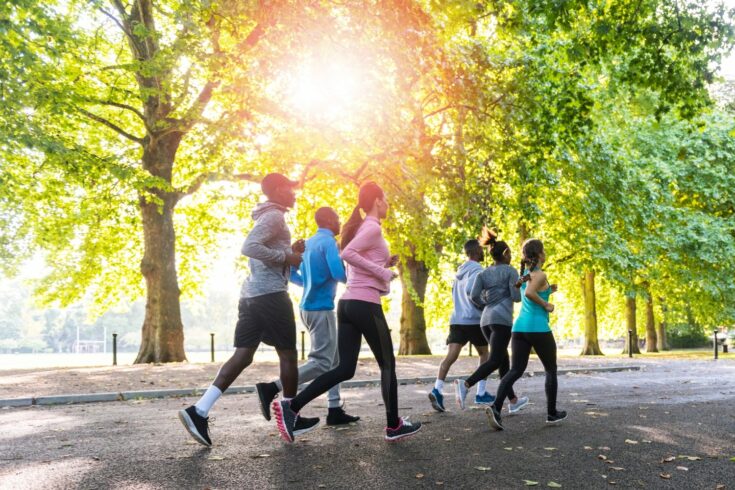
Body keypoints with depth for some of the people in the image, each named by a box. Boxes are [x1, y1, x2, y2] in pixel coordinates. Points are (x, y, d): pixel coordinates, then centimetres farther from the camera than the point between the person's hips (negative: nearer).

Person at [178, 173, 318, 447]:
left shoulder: (267, 217, 24)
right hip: (271, 295, -9)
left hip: (251, 294, 9)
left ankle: (199, 411, -6)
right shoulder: (274, 216, -8)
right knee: (288, 354, 3)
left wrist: (289, 252, 19)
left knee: (243, 355, 3)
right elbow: (249, 247, -23)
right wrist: (286, 256, -17)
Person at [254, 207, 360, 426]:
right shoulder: (328, 242, -11)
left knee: (334, 359, 13)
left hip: (309, 307, 10)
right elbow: (338, 273, -24)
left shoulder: (308, 243, 15)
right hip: (320, 308, -10)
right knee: (321, 362, -10)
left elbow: (290, 272, 17)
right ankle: (271, 388, -17)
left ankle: (335, 410, 14)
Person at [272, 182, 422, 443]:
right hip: (366, 304, -9)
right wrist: (383, 272, -18)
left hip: (347, 303, 9)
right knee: (387, 364, 7)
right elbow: (347, 253, -23)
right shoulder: (373, 228, -7)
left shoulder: (360, 227, 21)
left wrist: (385, 263, 17)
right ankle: (394, 426, 17)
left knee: (345, 368, 5)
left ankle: (290, 407, -4)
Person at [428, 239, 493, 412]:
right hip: (474, 320, -6)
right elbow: (470, 290, -21)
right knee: (484, 354, 14)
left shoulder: (460, 271, 19)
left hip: (456, 319, 6)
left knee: (451, 356, -7)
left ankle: (437, 390, -25)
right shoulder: (477, 270, -7)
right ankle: (481, 394, 15)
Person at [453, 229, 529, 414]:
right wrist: (520, 286, 14)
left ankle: (513, 401, 22)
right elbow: (516, 297, -6)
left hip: (486, 320, 7)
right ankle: (466, 384, -32)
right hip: (502, 319, -7)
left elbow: (474, 296, 2)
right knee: (495, 360, -12)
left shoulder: (483, 273, 14)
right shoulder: (510, 271, 0)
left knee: (503, 359, 15)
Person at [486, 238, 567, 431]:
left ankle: (496, 407, -20)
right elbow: (528, 293, -28)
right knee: (551, 370, 14)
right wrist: (546, 304, -14)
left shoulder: (524, 274, 16)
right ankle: (552, 413, 23)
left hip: (520, 327, 7)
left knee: (516, 371, 0)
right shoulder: (540, 275, -10)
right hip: (538, 329, -7)